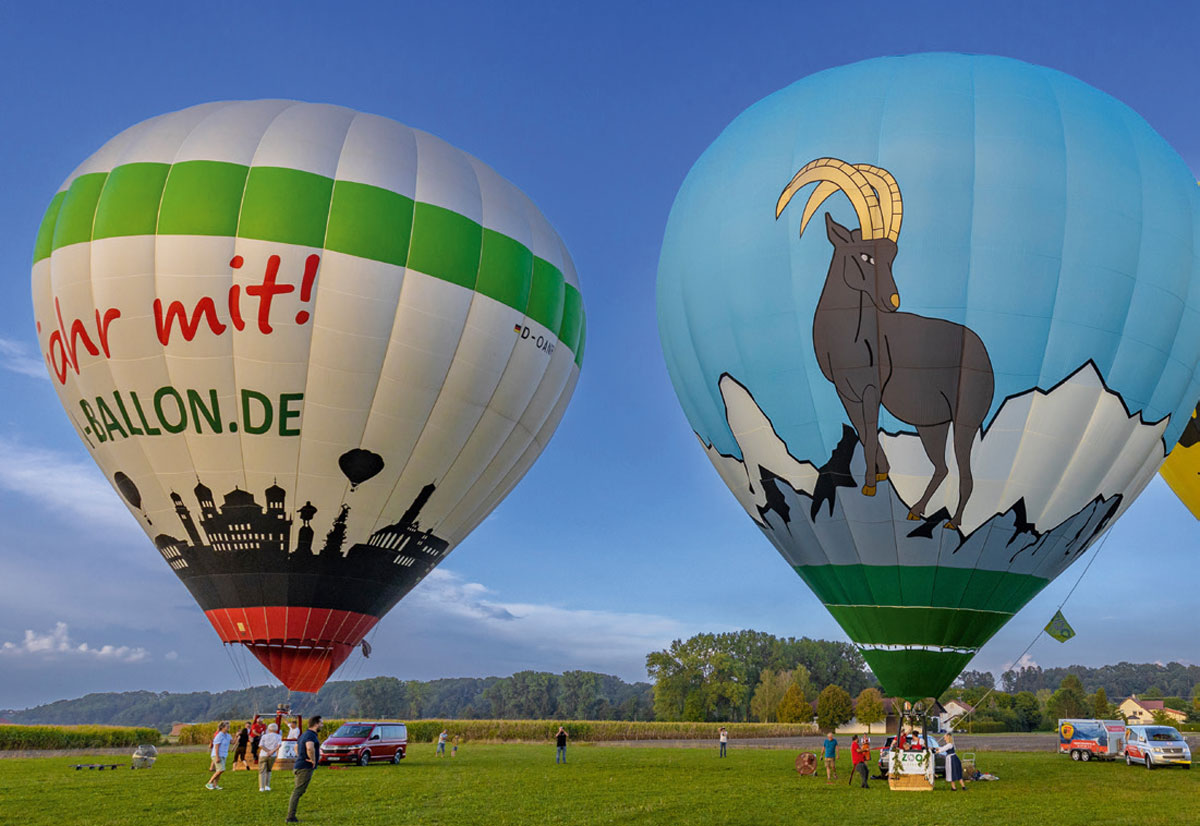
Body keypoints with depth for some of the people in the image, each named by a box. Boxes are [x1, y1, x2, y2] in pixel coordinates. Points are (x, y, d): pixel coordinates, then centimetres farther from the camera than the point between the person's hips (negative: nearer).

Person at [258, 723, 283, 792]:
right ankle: (267, 786, 12)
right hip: (272, 756, 1)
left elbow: (260, 745, -8)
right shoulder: (278, 737, 6)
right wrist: (272, 751, -14)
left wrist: (268, 751, -9)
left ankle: (261, 787, -4)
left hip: (263, 755, -1)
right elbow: (279, 745, -12)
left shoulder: (264, 736, 6)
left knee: (262, 771, 5)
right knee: (268, 771, 19)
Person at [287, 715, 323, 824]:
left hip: (300, 766, 10)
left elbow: (296, 747, 34)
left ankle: (291, 816, 14)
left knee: (298, 792, 12)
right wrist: (313, 760, -21)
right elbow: (310, 748, -35)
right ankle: (291, 817, -10)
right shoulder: (311, 735, -15)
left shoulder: (305, 734, 18)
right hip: (306, 768, -10)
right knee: (298, 792, -9)